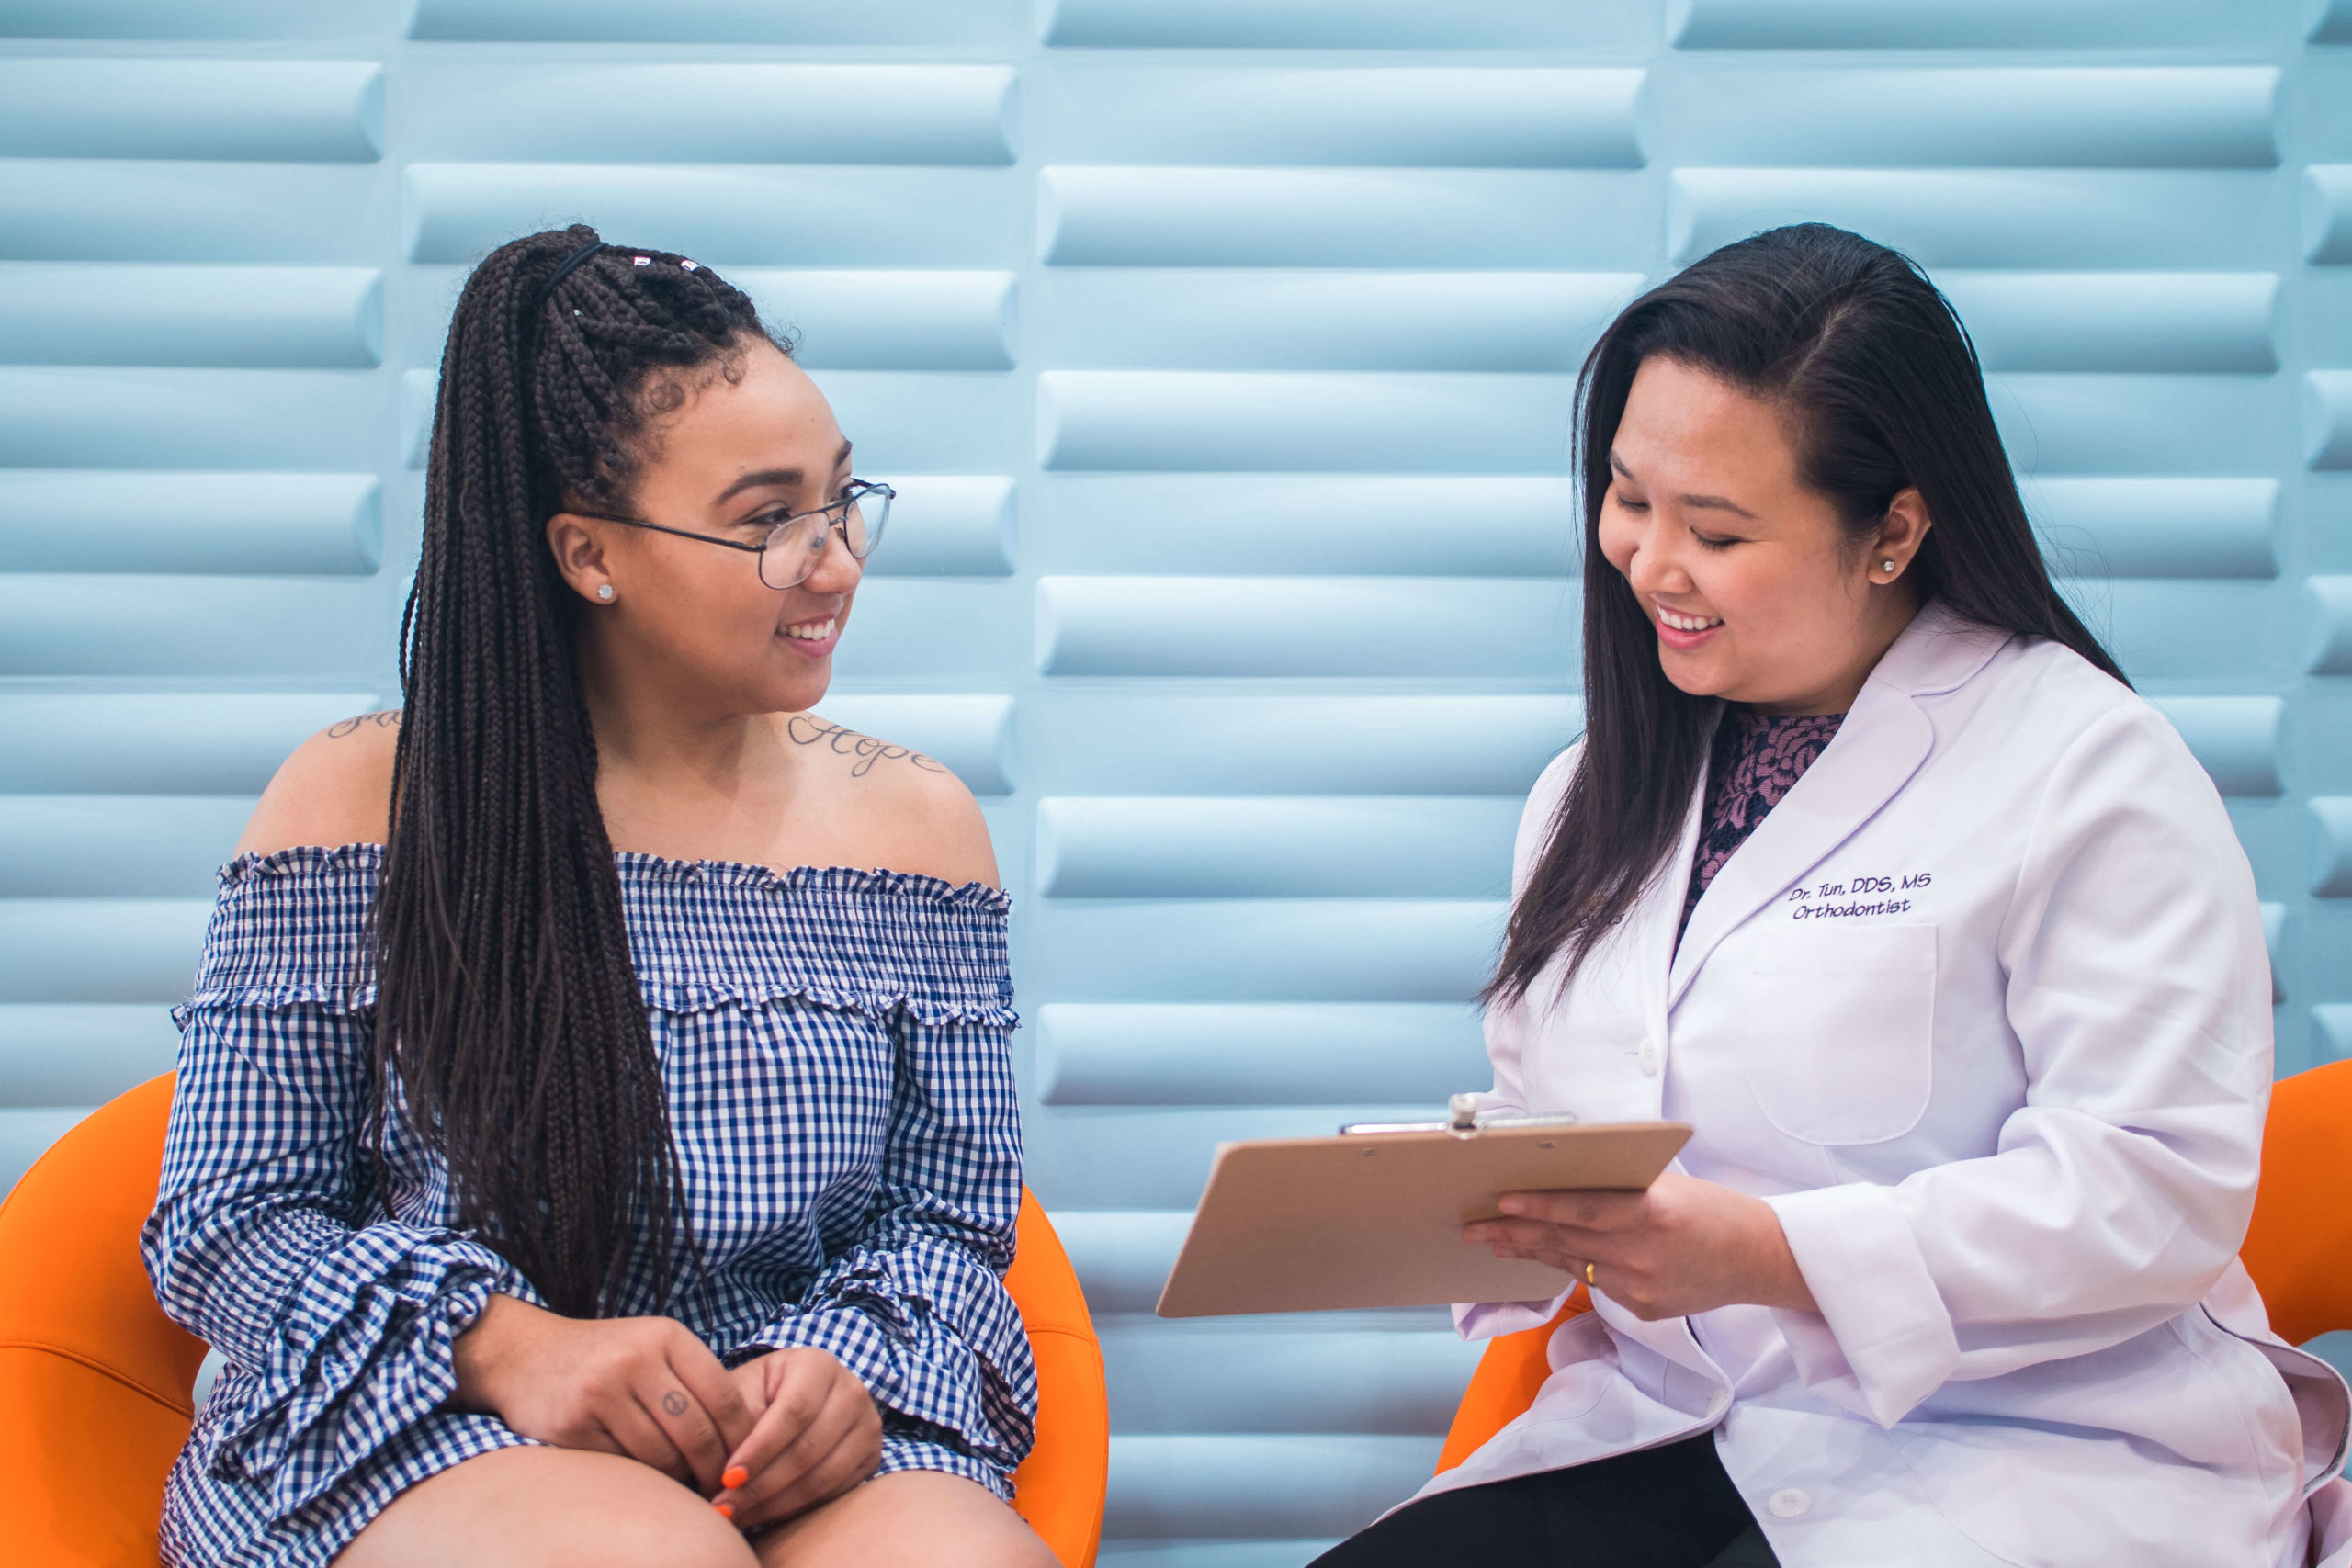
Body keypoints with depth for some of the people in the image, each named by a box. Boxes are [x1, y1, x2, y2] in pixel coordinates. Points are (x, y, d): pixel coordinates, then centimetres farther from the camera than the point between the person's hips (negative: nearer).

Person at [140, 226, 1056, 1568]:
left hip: (804, 1456, 2)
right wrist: (504, 1345, -19)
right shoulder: (362, 803, 2)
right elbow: (224, 1221, 1)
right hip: (403, 1445, -2)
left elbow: (950, 1219, 12)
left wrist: (851, 1363, -13)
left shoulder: (916, 824, 11)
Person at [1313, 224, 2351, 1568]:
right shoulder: (1598, 794, 17)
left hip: (2028, 1453, -5)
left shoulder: (2091, 775, -7)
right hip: (1670, 1437, 6)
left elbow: (2156, 1194, -15)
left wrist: (1763, 1254, -21)